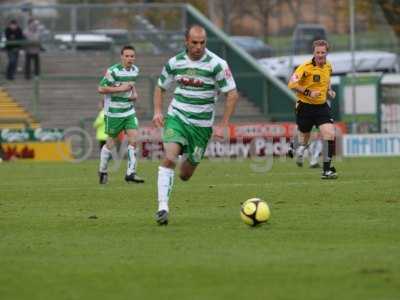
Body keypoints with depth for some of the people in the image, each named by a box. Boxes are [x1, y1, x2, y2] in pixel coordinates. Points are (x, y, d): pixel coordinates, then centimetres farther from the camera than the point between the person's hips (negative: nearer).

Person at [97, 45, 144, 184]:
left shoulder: (135, 70, 6)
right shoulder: (113, 71, -16)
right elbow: (101, 89, -19)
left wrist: (134, 93, 6)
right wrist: (120, 89, -21)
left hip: (129, 111, 6)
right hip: (113, 112, -6)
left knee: (133, 139, -8)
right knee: (111, 142, 4)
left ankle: (130, 173, -6)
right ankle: (102, 171, 24)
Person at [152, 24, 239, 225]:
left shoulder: (216, 64, -11)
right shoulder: (174, 63, -1)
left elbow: (232, 94, -8)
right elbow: (160, 87, 15)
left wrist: (223, 126, -12)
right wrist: (157, 111, -2)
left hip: (202, 124, -1)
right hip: (176, 118, 1)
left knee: (185, 175, 7)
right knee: (169, 158, -24)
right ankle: (163, 207, -25)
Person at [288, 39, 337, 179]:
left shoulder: (328, 66, 4)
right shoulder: (306, 67, -16)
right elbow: (292, 84, -20)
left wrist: (329, 91, 6)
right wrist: (308, 92, -27)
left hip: (322, 106, 4)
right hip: (305, 106, -4)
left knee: (329, 134, -16)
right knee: (304, 139, 11)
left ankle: (327, 170, -12)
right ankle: (300, 149, 51)